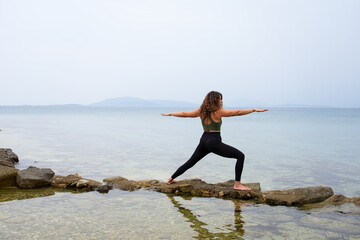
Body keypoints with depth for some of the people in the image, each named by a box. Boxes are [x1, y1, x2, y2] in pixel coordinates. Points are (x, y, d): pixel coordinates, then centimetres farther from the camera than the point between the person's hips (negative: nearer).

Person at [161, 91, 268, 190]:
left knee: (190, 162, 23)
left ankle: (171, 179, 31)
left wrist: (170, 114, 28)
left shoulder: (201, 111, 6)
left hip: (204, 140, 7)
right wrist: (254, 109, -12)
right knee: (240, 156, -4)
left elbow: (184, 114, 15)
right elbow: (237, 112, -14)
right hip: (214, 142, -7)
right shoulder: (218, 111, -10)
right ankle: (237, 184, -8)